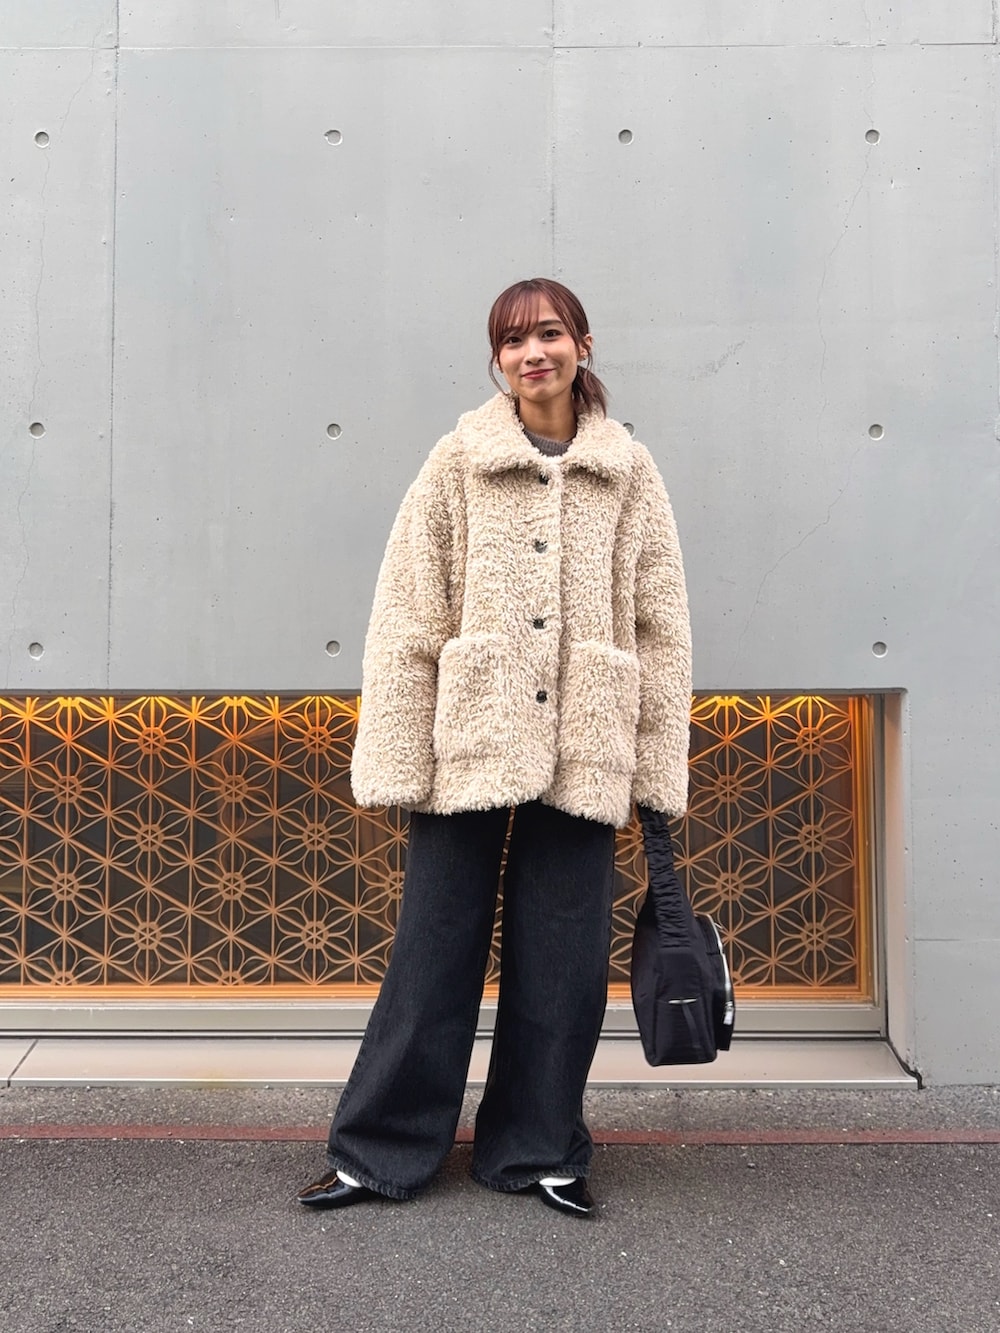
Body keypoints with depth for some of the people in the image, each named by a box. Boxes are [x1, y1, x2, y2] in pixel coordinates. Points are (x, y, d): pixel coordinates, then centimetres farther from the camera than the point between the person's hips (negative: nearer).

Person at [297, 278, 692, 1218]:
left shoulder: (630, 472, 7)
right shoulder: (457, 463, 3)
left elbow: (662, 627, 7)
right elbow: (406, 621, -1)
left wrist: (657, 767, 3)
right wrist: (400, 760, -6)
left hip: (583, 753, 2)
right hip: (470, 747, -1)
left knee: (562, 960, 10)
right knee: (436, 947, 5)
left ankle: (539, 1151, 28)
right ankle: (379, 1151, 22)